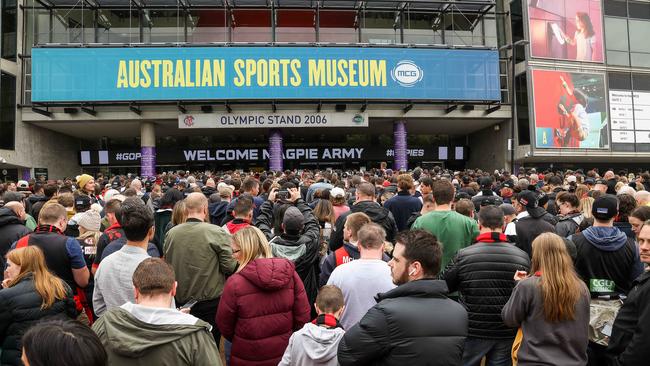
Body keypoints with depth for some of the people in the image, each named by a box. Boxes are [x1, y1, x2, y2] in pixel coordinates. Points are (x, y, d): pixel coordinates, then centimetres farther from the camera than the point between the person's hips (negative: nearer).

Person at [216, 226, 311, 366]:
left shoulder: (235, 282, -19)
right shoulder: (289, 272, -11)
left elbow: (223, 324, -6)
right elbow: (303, 315, -6)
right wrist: (287, 337, 12)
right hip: (285, 353, 3)